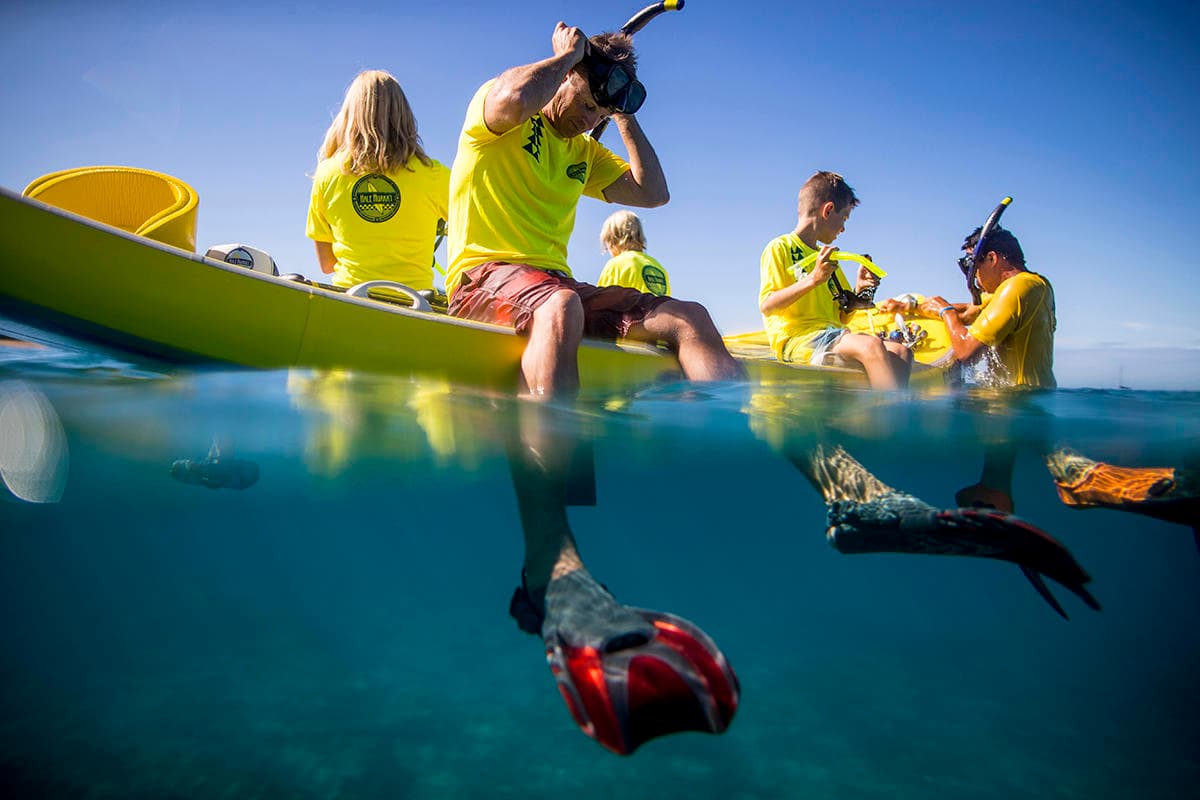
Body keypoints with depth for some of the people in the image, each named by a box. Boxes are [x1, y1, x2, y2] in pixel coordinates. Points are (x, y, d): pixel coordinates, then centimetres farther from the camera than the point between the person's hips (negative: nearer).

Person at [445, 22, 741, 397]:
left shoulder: (585, 151, 24)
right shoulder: (492, 98, 4)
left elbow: (653, 193, 16)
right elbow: (515, 100, -22)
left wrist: (623, 114, 16)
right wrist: (569, 54, -4)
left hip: (556, 281, 7)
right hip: (486, 273, -6)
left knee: (689, 317, -12)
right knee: (561, 306, -42)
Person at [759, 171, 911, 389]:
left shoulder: (827, 257, 28)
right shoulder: (780, 248, 3)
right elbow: (766, 306, -11)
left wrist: (858, 290, 9)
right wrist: (813, 279, -18)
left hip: (833, 336, 8)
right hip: (797, 338, -8)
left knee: (901, 351, -17)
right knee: (872, 345, -31)